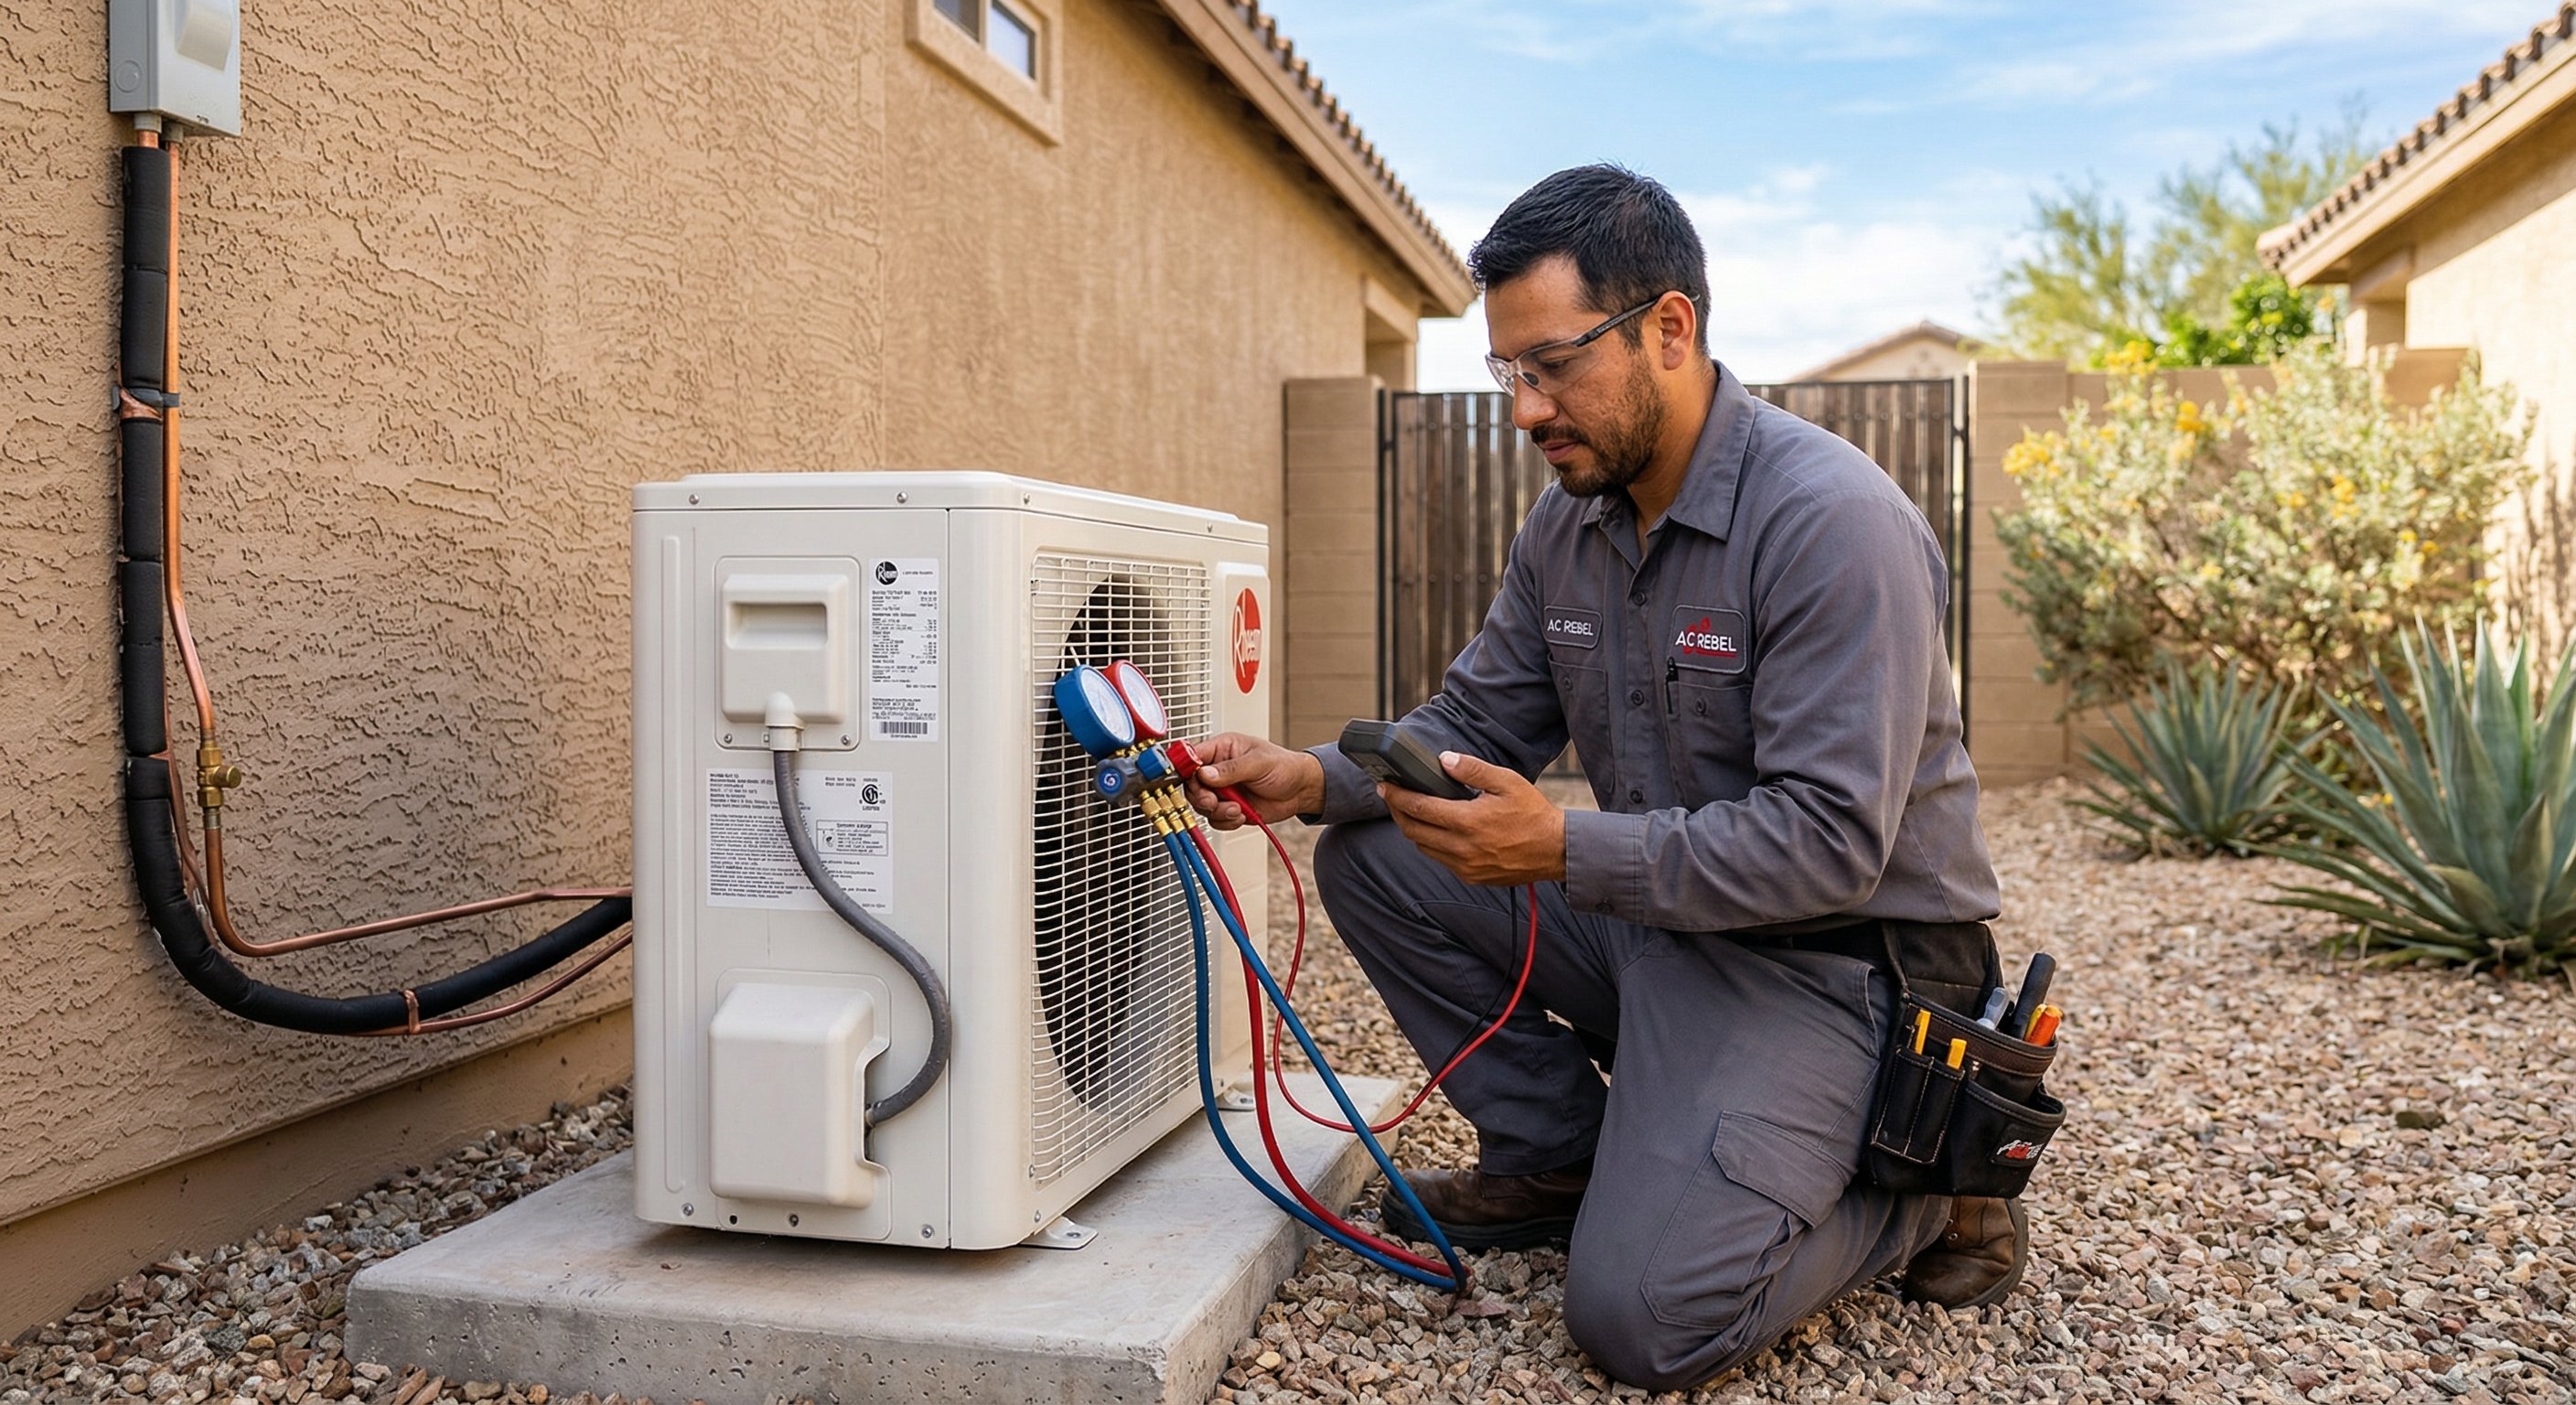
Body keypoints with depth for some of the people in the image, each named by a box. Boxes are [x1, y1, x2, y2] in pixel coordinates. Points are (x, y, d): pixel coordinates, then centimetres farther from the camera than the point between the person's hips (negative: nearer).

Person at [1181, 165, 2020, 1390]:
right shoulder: (1568, 521, 3)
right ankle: (1562, 1157, 8)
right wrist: (1313, 776, -10)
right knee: (1372, 860, -3)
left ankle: (1918, 1188, 5)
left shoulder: (1834, 521, -22)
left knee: (1643, 1315, -23)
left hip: (1826, 952, -8)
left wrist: (1564, 851, -33)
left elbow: (1829, 842, -27)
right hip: (1650, 911, 8)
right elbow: (1475, 721, 9)